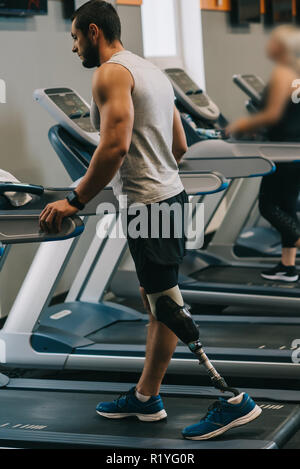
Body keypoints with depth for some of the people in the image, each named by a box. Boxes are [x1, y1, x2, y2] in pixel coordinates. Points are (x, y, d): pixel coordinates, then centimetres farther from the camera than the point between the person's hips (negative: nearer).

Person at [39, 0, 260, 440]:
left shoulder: (111, 73, -11)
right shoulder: (152, 71, 19)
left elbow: (116, 145, -24)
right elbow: (180, 146, 20)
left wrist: (75, 201, -19)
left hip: (147, 203, -10)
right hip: (168, 194, 10)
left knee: (169, 306, -7)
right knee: (156, 302, 15)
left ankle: (233, 400, -7)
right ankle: (145, 397, 25)